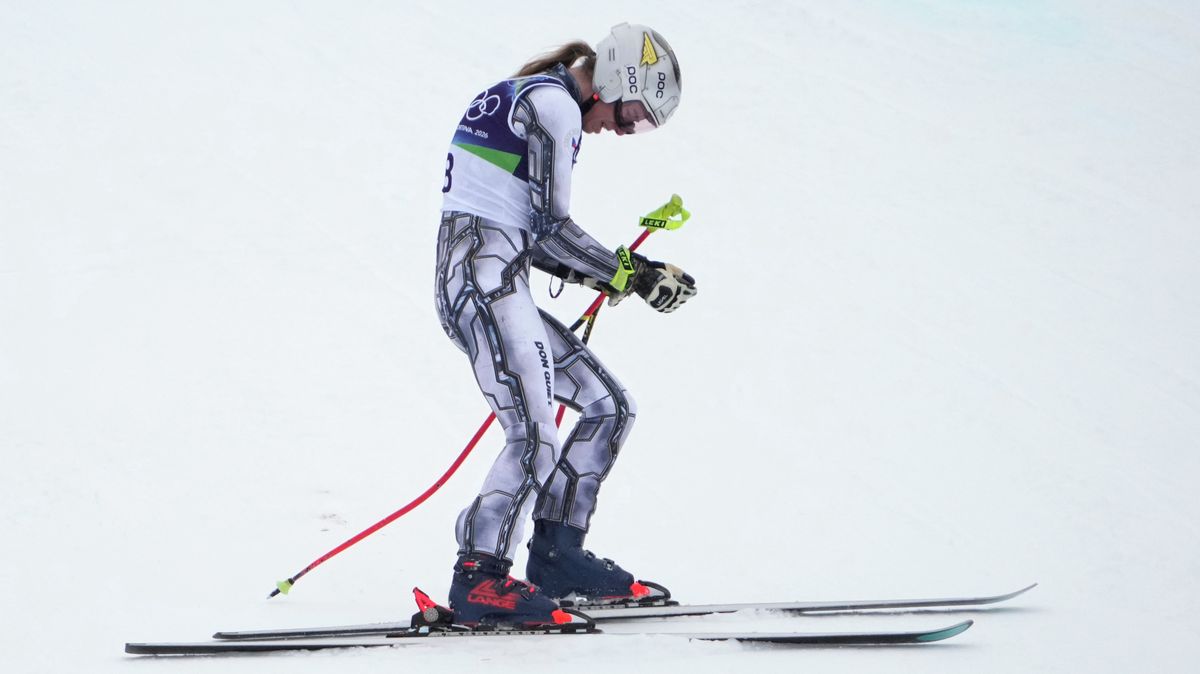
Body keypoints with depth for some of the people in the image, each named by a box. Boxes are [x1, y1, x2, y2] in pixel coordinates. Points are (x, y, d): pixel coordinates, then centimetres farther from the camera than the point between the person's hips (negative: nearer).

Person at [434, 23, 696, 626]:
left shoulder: (527, 101, 22)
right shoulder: (553, 105, -8)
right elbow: (552, 229, -13)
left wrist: (598, 274, 14)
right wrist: (635, 275, -4)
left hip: (497, 288, 10)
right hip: (482, 279, -10)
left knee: (609, 405, 11)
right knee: (535, 439, -19)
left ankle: (556, 555, 13)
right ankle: (478, 580, -12)